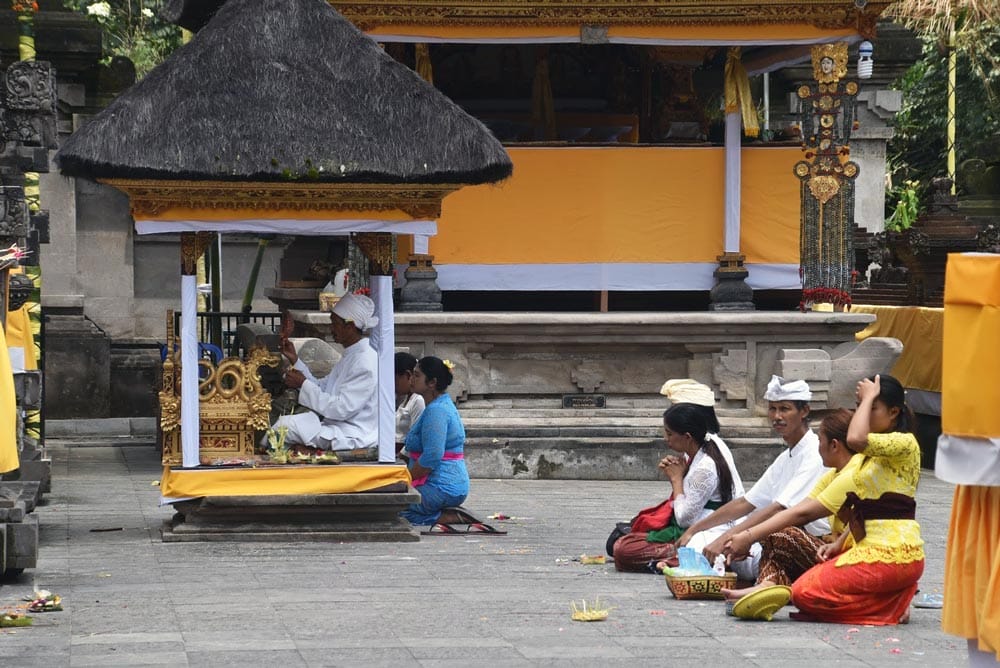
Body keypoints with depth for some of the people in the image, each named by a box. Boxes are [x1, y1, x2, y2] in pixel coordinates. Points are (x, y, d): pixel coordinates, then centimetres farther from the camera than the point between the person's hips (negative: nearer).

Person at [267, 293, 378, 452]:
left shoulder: (365, 363, -19)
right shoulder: (351, 356, 15)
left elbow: (342, 409, -23)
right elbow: (322, 388, 17)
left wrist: (303, 384, -17)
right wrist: (295, 360, 10)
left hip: (353, 438, -10)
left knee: (286, 424, -16)